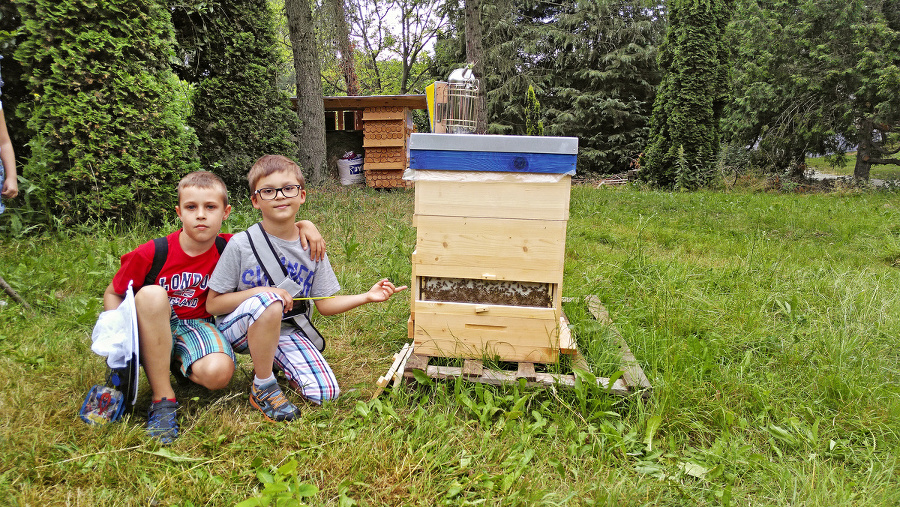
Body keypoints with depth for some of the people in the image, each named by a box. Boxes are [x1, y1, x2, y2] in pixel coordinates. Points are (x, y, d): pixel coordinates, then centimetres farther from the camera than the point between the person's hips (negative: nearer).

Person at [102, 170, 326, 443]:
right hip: (152, 332, 0)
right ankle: (163, 399, -26)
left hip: (196, 326, 0)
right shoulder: (151, 254, -14)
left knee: (218, 373, -33)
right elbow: (112, 293, 1)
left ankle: (177, 363, 6)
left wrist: (303, 224, -17)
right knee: (152, 294, -36)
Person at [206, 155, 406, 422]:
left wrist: (366, 296, -11)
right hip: (240, 328, -3)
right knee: (269, 302, -37)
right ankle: (263, 387, -13)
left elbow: (325, 304, 2)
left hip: (286, 331, 3)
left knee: (325, 393, -14)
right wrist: (261, 292, -22)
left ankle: (271, 359, 15)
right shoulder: (241, 244, -12)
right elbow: (212, 304, -9)